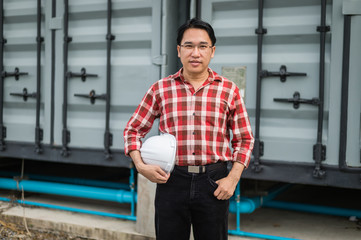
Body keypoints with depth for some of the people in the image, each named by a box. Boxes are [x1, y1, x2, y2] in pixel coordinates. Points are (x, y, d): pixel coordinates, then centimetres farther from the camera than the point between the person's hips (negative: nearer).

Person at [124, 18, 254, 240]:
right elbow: (133, 130, 10)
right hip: (171, 180, 1)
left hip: (214, 182, 0)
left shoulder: (229, 90, 2)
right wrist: (141, 166, -5)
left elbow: (245, 139, 6)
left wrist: (233, 178, -5)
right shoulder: (160, 89, 3)